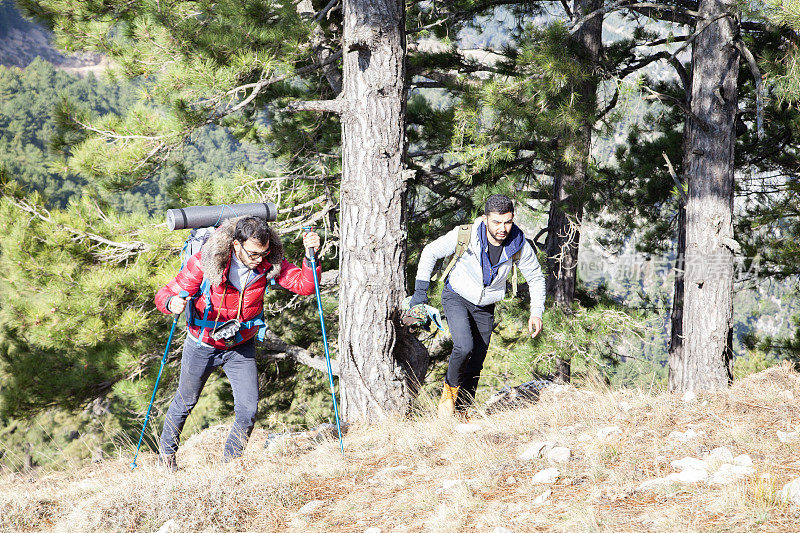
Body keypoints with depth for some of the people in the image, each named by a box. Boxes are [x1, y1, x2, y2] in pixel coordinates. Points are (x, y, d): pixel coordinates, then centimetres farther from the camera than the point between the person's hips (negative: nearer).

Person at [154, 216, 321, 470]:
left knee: (248, 411, -6)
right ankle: (166, 453, 45)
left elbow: (304, 285, -23)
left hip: (241, 347, 2)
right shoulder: (205, 261, -30)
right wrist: (172, 302, -51)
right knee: (185, 402, 18)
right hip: (203, 345, -2)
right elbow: (165, 294, -26)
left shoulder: (269, 263, -20)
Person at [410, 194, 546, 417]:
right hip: (457, 298, -3)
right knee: (464, 347, -26)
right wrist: (420, 292, -8)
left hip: (485, 307, 3)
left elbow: (536, 278, 0)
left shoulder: (519, 245, -18)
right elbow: (430, 252, -9)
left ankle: (461, 411, 17)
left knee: (475, 364, 2)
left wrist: (536, 313, -9)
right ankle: (450, 389, -1)